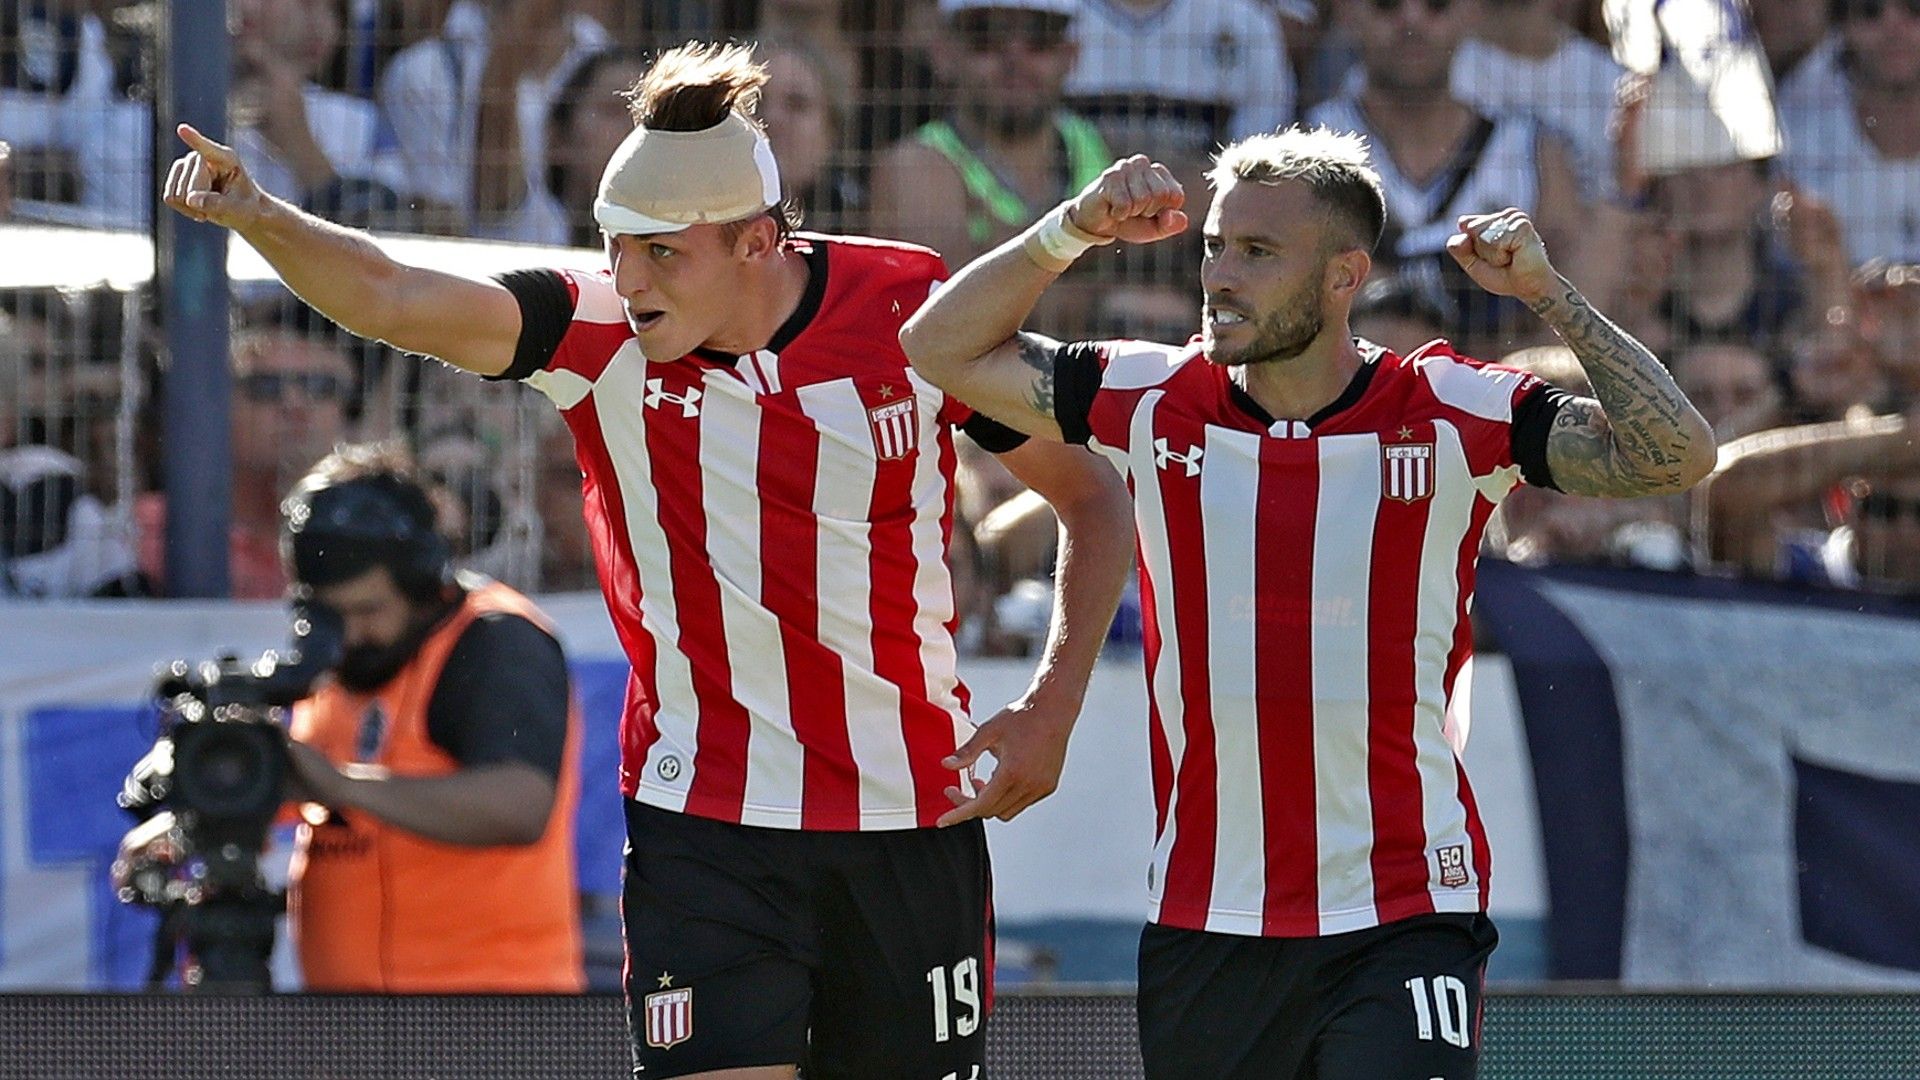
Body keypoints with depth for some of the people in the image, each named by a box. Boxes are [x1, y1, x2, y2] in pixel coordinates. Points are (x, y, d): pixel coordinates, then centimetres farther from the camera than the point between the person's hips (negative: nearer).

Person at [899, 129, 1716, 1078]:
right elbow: (940, 348, 12)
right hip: (1203, 924, 3)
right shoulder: (1152, 400, 4)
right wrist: (1074, 228, 0)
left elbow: (1675, 456, -11)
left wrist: (1548, 294, -16)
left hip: (1402, 922, -3)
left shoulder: (1454, 414, -4)